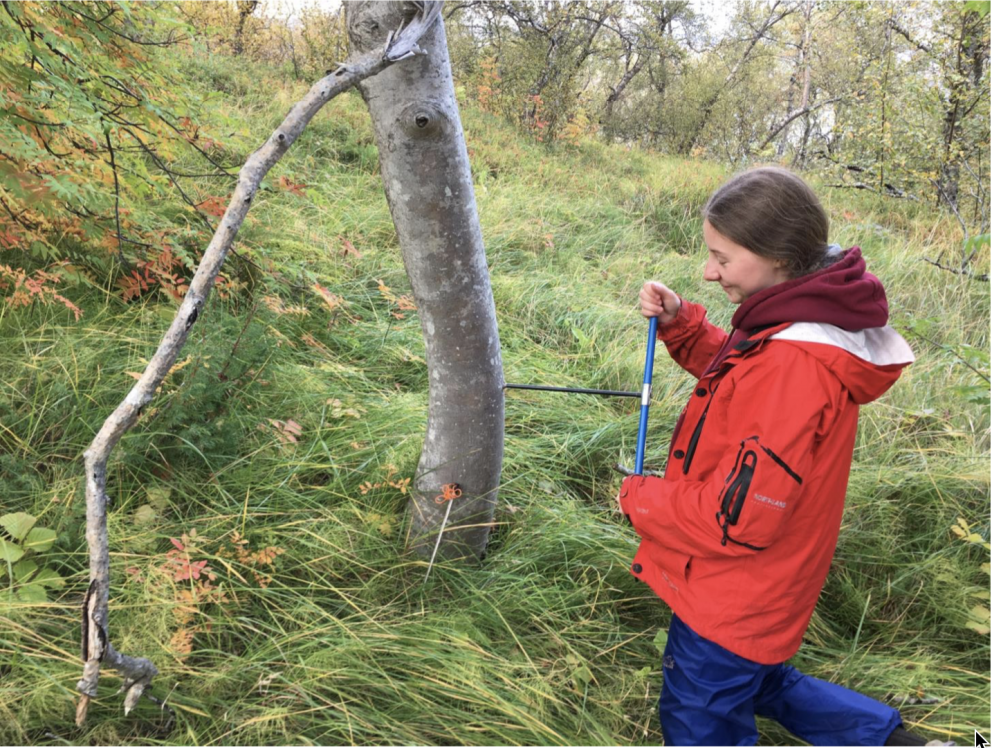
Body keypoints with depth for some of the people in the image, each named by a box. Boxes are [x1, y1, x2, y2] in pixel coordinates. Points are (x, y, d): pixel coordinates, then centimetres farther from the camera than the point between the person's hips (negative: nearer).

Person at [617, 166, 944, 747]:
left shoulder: (793, 367, -33)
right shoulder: (804, 322, -5)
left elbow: (739, 519, -30)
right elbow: (731, 368, 14)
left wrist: (639, 498, -15)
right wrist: (679, 322, -4)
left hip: (735, 602, -9)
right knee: (760, 686, 32)